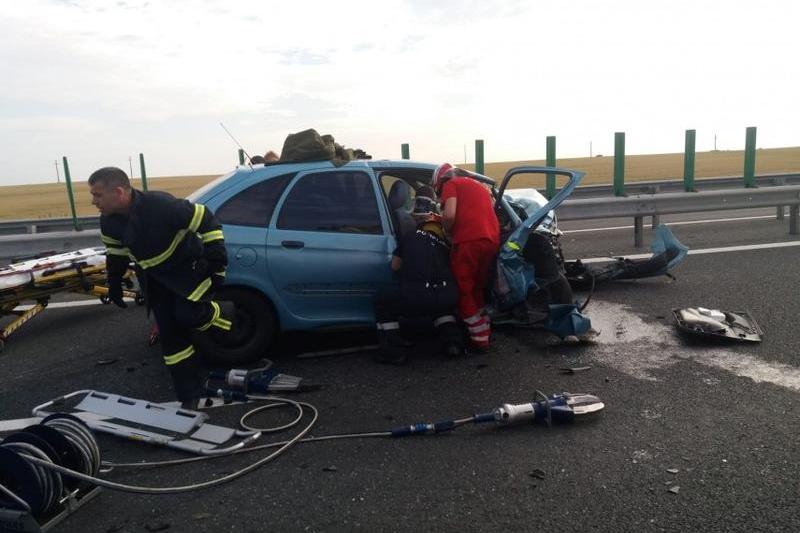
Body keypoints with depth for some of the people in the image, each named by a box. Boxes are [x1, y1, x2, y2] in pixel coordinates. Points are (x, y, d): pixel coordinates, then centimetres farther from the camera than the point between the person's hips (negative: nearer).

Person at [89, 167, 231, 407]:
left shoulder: (162, 205, -32)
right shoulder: (109, 221, -10)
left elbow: (205, 219, -27)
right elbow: (115, 252, 9)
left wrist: (217, 258, -27)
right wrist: (114, 284, 16)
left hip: (189, 267, -6)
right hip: (155, 279, 6)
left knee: (188, 314, -28)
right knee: (170, 335, 4)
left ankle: (222, 319, 9)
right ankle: (190, 396, 15)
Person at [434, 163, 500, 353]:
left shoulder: (450, 185, 11)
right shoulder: (479, 186, 34)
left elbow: (450, 215, -6)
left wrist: (448, 233, 11)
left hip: (468, 241, -7)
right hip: (493, 241, 7)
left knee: (463, 291, 4)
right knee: (477, 290, 22)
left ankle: (480, 339, 3)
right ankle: (485, 333, 24)